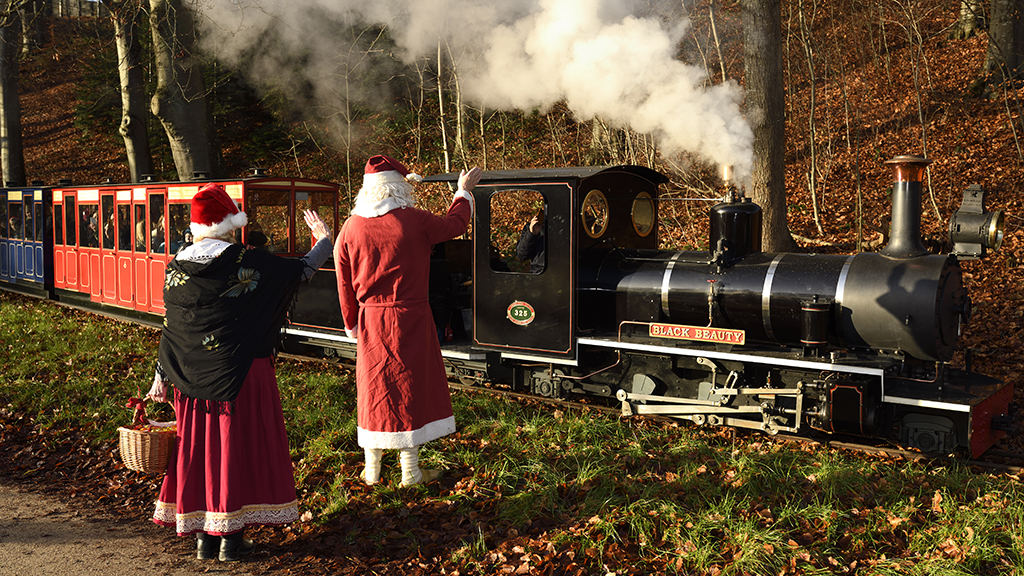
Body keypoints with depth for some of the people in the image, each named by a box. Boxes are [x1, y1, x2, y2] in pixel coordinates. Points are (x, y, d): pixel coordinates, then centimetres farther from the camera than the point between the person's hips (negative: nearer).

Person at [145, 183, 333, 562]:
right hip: (241, 374, -4)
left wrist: (161, 377, 12)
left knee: (199, 448, 12)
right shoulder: (246, 262, -11)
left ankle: (204, 537, 19)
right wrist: (324, 240, 18)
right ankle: (230, 535, 9)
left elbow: (170, 328, 4)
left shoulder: (177, 268, 1)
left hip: (193, 380, 4)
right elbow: (301, 271, 0)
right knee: (238, 446, 5)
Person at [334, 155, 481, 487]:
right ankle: (410, 471, 14)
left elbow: (345, 284, 4)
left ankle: (372, 470, 23)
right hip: (409, 320, -3)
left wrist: (352, 324, 17)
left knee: (374, 390, 13)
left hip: (371, 322, 3)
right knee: (409, 388, 6)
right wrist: (464, 191, 26)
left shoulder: (351, 228, -2)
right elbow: (455, 224, 8)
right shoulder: (414, 222, -10)